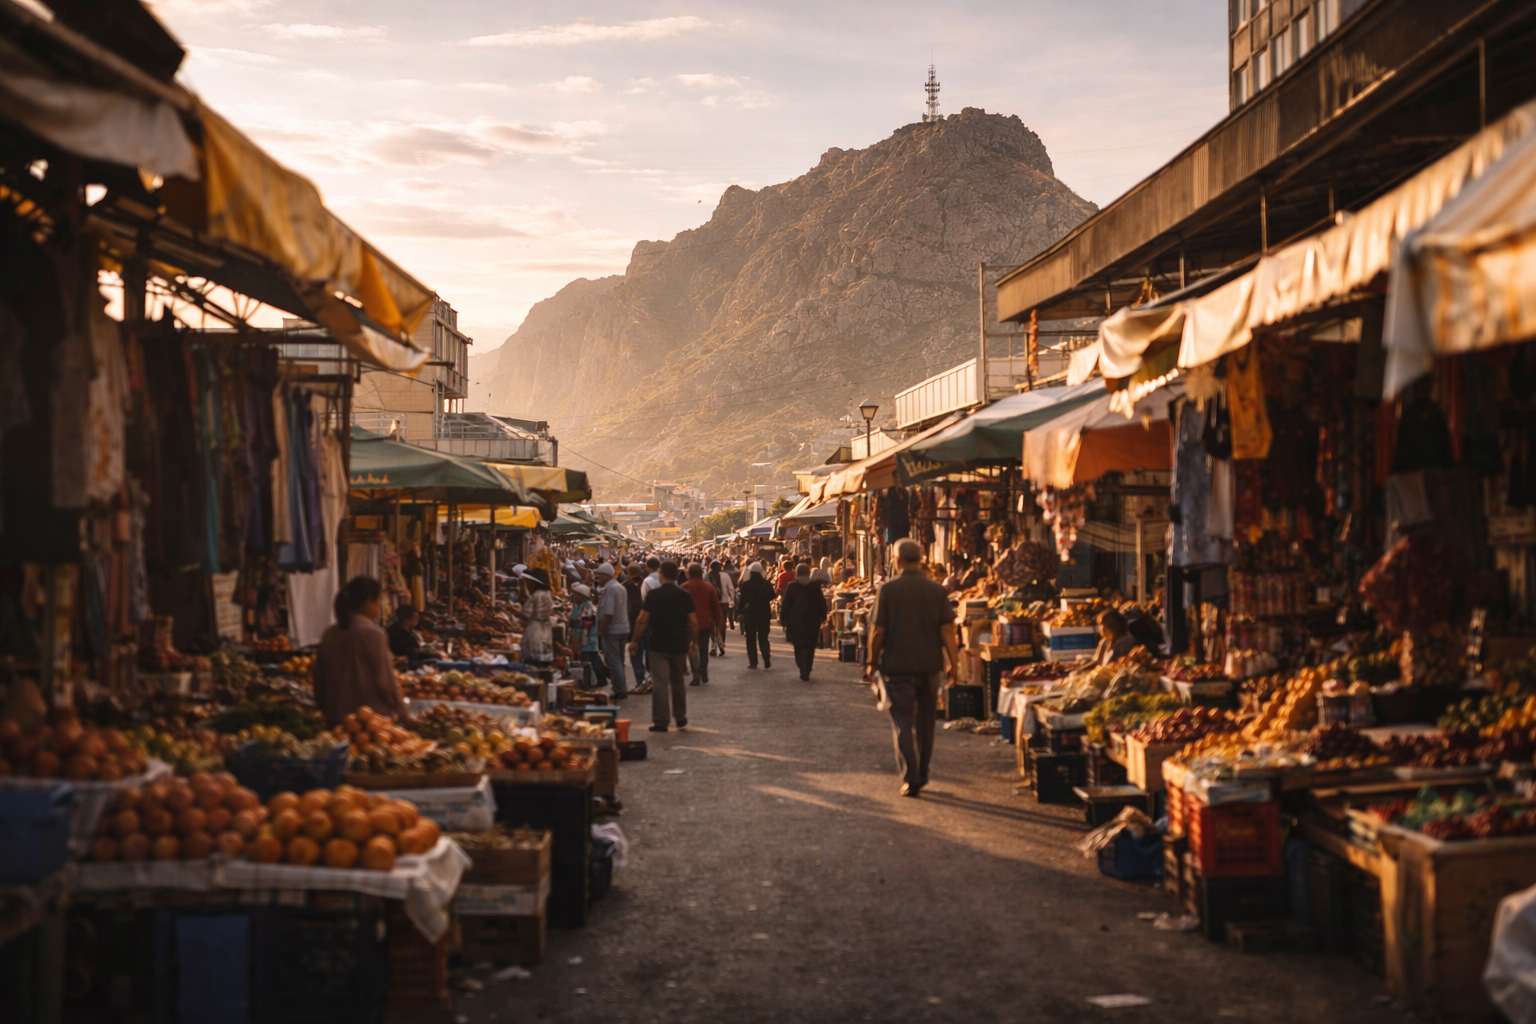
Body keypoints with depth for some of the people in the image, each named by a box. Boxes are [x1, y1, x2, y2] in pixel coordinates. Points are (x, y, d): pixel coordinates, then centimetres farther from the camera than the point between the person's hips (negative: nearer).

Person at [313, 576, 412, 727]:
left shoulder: (330, 633, 5)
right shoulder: (372, 633, -13)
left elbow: (318, 676, 11)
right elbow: (385, 680, -11)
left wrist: (325, 708, 23)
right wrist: (402, 714, -1)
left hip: (336, 717, 7)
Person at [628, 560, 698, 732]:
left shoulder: (653, 595, -9)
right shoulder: (685, 595, -2)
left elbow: (642, 620, -9)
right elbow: (693, 623, -1)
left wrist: (635, 640, 2)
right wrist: (694, 642, 12)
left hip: (658, 645, -3)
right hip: (679, 645, 3)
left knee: (660, 683, -1)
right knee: (678, 682, 17)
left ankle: (661, 722, -3)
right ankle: (681, 718, 24)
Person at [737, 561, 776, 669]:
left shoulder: (746, 584, -12)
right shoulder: (767, 584, -5)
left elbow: (743, 600, -10)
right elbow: (771, 598, 3)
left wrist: (740, 610, 1)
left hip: (750, 614, -2)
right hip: (764, 614, 2)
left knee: (751, 639, 8)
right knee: (763, 638, 12)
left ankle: (753, 662, 4)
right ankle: (767, 662, 5)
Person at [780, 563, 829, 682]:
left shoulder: (791, 587, -5)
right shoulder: (815, 586, -1)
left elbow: (785, 605, -3)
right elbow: (822, 603, 3)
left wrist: (783, 618, 6)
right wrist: (823, 616, 13)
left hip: (795, 621, -1)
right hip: (812, 621, 1)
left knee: (799, 646, 7)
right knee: (810, 647, 8)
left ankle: (803, 668, -11)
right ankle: (806, 672, 1)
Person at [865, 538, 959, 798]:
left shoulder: (888, 589, -8)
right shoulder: (936, 589, -1)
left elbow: (879, 631, -8)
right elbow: (947, 629, -4)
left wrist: (873, 662, 4)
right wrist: (954, 662, 2)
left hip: (898, 666, -3)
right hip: (930, 665, 3)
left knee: (903, 722, 1)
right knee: (925, 722, 17)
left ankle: (911, 777, -10)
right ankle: (922, 773, 27)